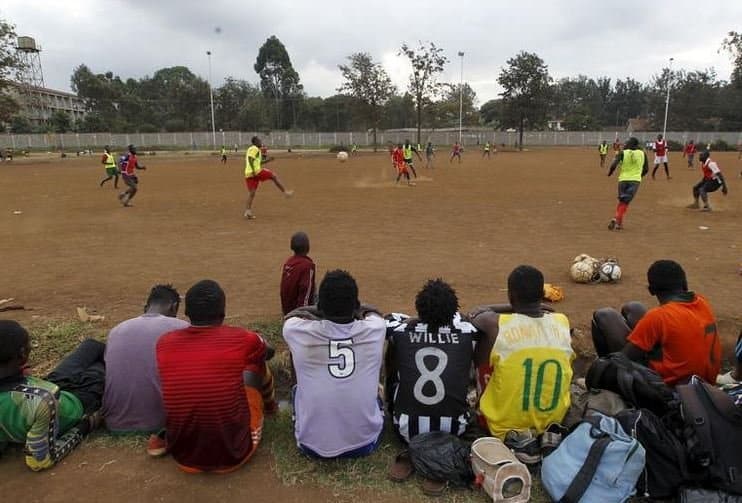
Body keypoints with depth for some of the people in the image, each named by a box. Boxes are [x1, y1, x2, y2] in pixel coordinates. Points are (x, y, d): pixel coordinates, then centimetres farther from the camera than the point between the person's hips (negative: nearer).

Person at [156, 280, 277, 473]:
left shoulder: (164, 343, -4)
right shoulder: (243, 339, -12)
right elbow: (268, 352, 13)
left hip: (183, 456, 3)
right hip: (233, 454, -3)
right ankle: (268, 406, 41)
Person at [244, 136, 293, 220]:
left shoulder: (250, 149, 27)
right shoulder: (255, 149, -3)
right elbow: (250, 159, -18)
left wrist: (266, 161, 26)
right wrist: (253, 171, -25)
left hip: (248, 174, 9)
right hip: (256, 171, -9)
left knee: (251, 193, 5)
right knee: (274, 176, 8)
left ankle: (247, 211, -4)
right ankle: (285, 192, 14)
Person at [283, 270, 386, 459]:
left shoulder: (298, 331, -14)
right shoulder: (375, 329, -11)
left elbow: (293, 314, 13)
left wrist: (324, 309, 21)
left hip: (313, 446, 0)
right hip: (365, 444, 1)